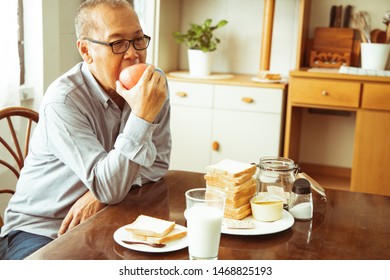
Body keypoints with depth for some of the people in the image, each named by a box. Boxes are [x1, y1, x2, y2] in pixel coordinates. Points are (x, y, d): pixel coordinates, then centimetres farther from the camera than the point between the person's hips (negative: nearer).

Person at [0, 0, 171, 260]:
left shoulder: (154, 83, -5)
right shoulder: (63, 100, -22)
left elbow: (158, 163, 0)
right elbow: (109, 188, -26)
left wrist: (100, 193, -15)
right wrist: (141, 116, -35)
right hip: (38, 228, -4)